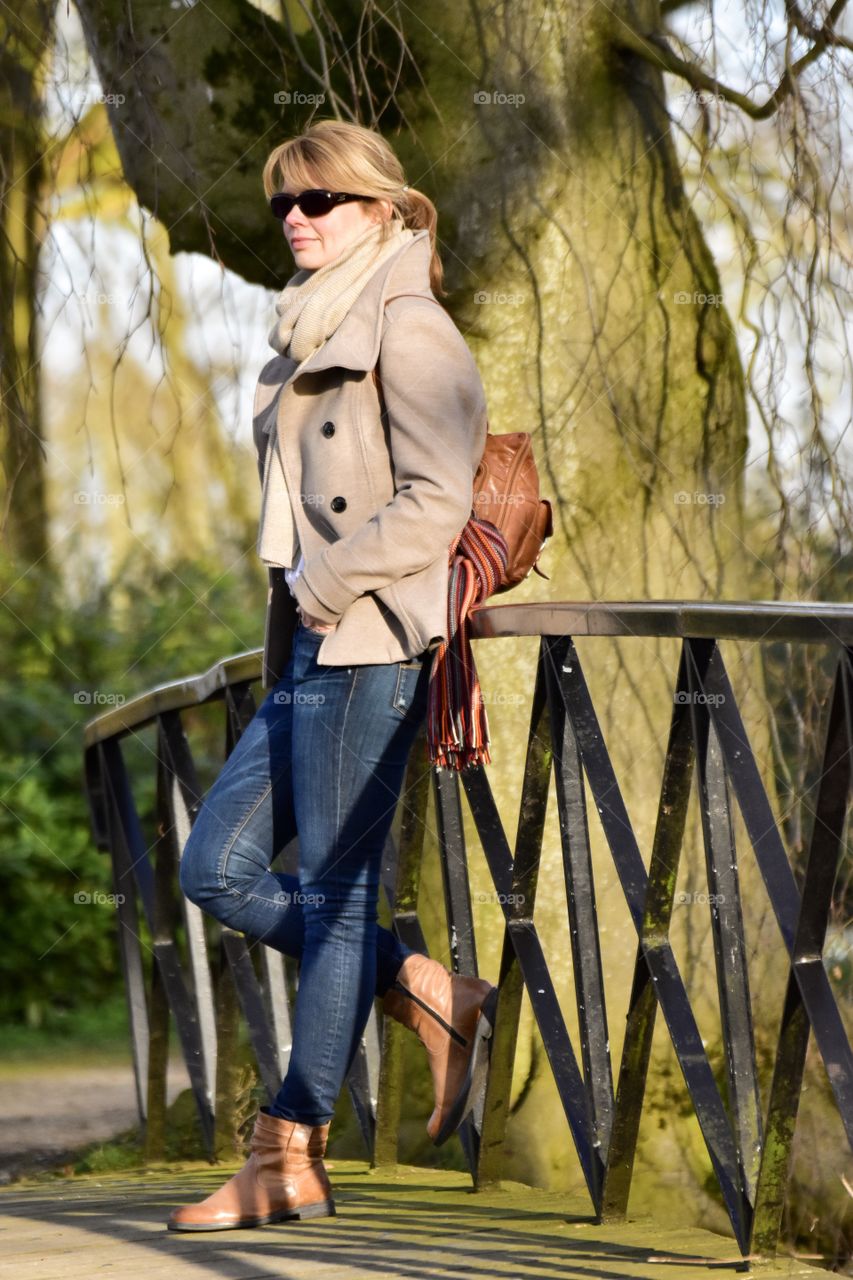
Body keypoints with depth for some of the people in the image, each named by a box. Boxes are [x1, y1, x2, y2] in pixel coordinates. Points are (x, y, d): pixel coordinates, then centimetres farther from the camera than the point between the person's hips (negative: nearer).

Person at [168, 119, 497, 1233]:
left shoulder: (408, 328, -8)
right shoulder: (315, 336, 20)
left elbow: (434, 504, -16)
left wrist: (323, 582, -15)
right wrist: (295, 598, 13)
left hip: (371, 639, -10)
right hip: (310, 644, 10)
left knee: (334, 888, -5)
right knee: (219, 869, 5)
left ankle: (289, 1158, -1)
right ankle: (437, 999, 12)